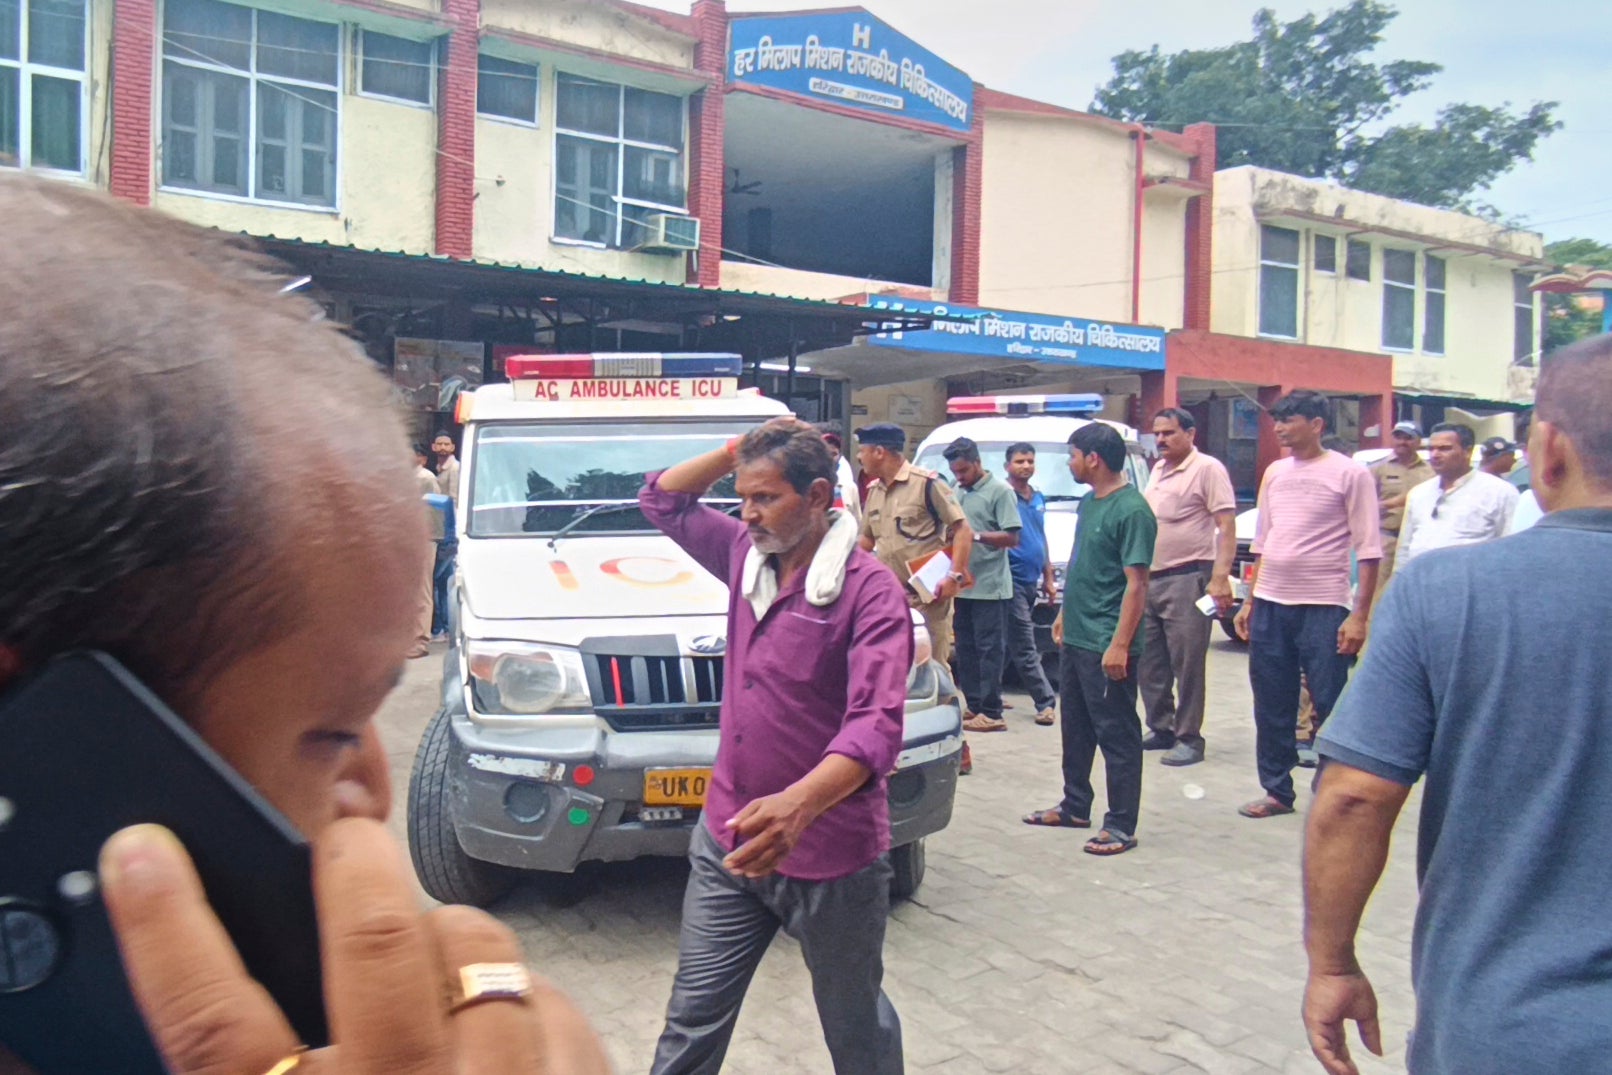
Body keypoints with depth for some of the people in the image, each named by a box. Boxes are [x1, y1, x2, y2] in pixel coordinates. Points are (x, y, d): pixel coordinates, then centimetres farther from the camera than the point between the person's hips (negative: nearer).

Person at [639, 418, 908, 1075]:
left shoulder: (869, 589, -17)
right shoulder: (746, 556, 3)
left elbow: (876, 725, -28)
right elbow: (661, 500, 16)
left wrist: (799, 803, -45)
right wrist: (738, 450, 0)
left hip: (831, 857, -5)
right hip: (727, 841, 5)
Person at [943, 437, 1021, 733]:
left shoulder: (1000, 491, -6)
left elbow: (1011, 537, -12)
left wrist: (975, 535, -19)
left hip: (990, 587, -8)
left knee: (990, 650, -4)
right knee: (965, 649, 11)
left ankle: (991, 712, -1)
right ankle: (974, 706, 19)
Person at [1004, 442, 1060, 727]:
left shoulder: (1038, 498, 15)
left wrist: (1049, 578, 20)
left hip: (1031, 580, 8)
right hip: (1012, 578, -8)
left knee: (1009, 643, 14)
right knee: (1025, 647, -6)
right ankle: (1046, 702, -5)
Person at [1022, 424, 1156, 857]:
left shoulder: (1131, 510, -16)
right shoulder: (1088, 502, 12)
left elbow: (1136, 583, -19)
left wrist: (1120, 644, -23)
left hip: (1107, 646, -9)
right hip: (1075, 639, 9)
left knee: (1117, 734, 1)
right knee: (1075, 728, 18)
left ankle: (1121, 825, 10)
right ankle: (1075, 806, 32)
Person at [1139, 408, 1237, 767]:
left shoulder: (1208, 469, -7)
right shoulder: (1157, 470, 17)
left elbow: (1227, 527, -13)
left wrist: (1220, 579, -22)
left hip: (1187, 579, -8)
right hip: (1149, 579, 8)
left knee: (1187, 664, -3)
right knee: (1149, 663, 12)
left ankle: (1189, 738, 5)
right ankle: (1160, 729, 24)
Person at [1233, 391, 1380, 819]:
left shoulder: (1349, 473, -5)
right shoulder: (1274, 472, 12)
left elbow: (1368, 550, -7)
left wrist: (1360, 615, -13)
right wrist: (1249, 600, 15)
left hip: (1323, 608, -6)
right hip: (1269, 606, 6)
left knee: (1331, 707, 1)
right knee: (1272, 707, 11)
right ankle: (1277, 791, 23)